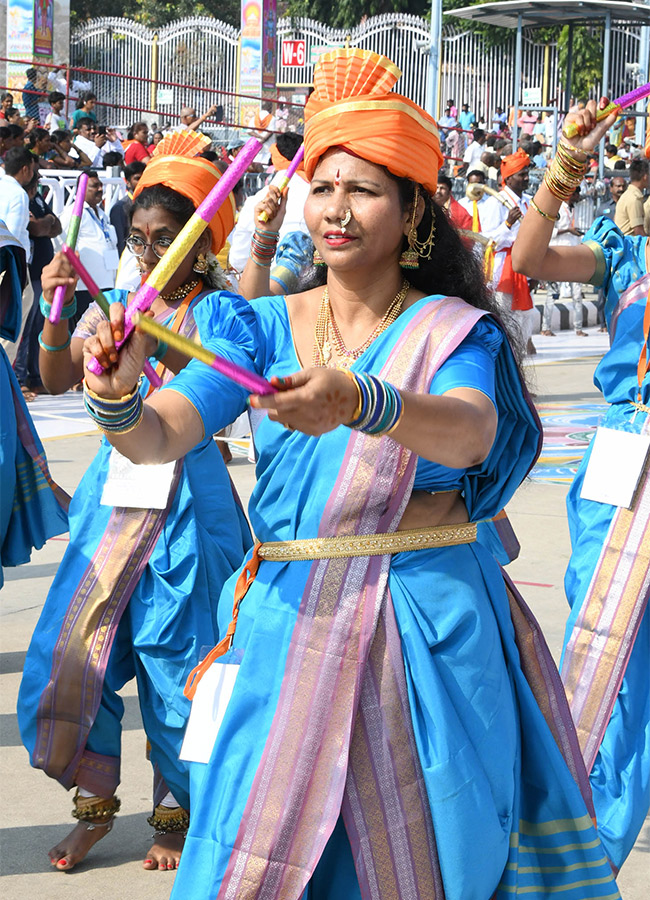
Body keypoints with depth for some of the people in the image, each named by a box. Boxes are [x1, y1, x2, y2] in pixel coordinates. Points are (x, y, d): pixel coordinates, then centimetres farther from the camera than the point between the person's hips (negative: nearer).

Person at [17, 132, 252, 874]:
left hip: (186, 499, -4)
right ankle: (95, 801, 16)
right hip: (115, 491, 4)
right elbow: (57, 379, 0)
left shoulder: (220, 313, -4)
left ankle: (176, 814, 17)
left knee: (174, 658, 2)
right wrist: (56, 310, -15)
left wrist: (162, 343, -32)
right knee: (76, 648, 1)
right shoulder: (115, 305, 8)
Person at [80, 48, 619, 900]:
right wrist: (119, 398, -30)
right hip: (291, 624, 2)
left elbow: (470, 436, -23)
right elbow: (161, 437, -7)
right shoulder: (267, 325, 6)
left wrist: (360, 404, -43)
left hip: (429, 627, -2)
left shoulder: (451, 327, -2)